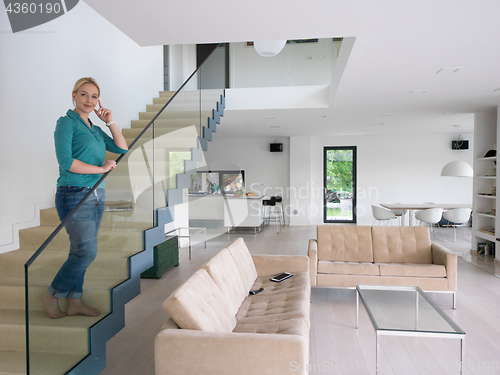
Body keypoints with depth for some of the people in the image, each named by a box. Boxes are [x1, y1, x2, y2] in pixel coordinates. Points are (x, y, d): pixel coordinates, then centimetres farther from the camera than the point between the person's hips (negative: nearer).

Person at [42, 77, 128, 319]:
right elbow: (66, 161, -16)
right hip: (74, 194, -7)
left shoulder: (94, 129, 17)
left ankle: (74, 302, 21)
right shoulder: (66, 123, -4)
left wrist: (110, 122, 7)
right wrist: (100, 168, -12)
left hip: (96, 196, 7)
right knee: (86, 251, -10)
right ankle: (52, 294, 12)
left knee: (81, 251, 11)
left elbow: (122, 149, 14)